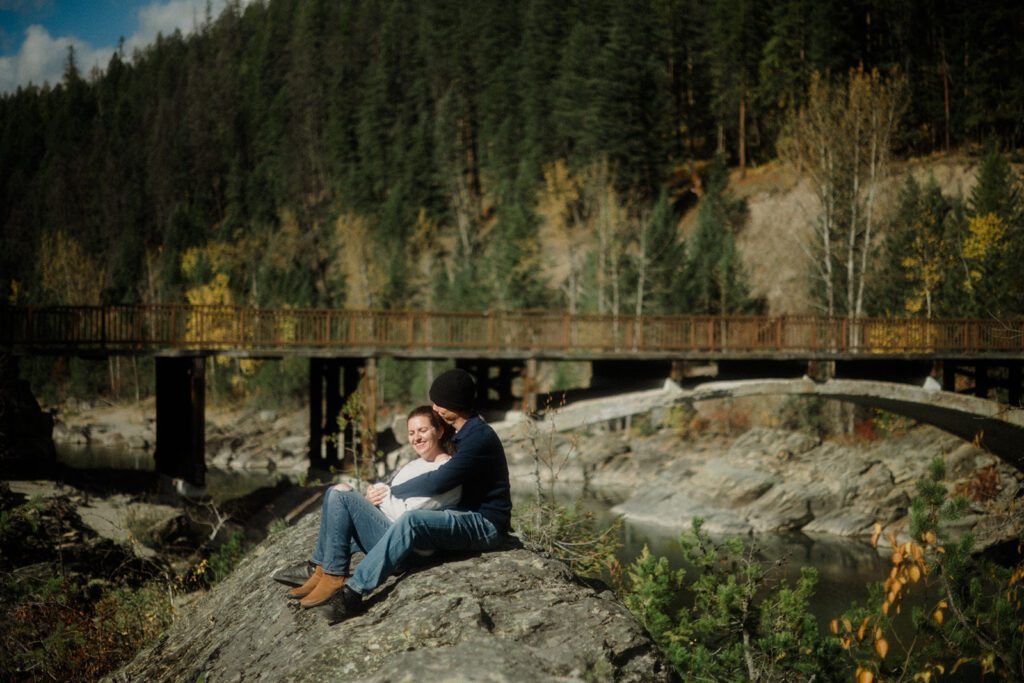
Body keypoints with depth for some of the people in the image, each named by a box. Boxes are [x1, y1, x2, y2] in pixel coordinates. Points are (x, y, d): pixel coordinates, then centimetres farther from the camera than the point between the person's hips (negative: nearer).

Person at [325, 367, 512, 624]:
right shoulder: (464, 434, 14)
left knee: (411, 522, -36)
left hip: (485, 523, -11)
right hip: (466, 515, 11)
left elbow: (438, 481, -27)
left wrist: (391, 492, -14)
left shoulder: (480, 437, -19)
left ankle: (354, 592, -37)